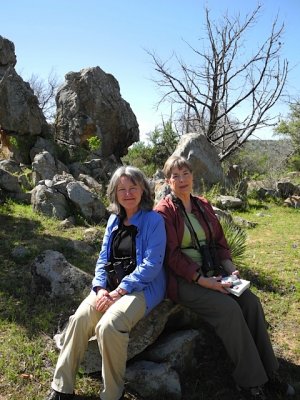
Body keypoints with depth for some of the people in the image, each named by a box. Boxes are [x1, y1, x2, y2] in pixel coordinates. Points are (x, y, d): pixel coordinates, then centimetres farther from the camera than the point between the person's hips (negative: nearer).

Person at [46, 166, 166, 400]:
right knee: (78, 320, -17)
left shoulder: (153, 220, -7)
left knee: (108, 326, -29)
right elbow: (103, 258, 12)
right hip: (110, 286, 6)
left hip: (143, 287, -6)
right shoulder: (114, 219, 12)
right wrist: (100, 288, -6)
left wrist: (118, 292, -18)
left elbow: (152, 264, -14)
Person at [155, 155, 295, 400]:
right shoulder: (164, 212, -8)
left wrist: (231, 269, -3)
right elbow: (172, 256, -14)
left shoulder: (203, 206, 12)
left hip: (213, 273, 6)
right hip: (184, 279, -6)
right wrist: (203, 281, -20)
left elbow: (220, 242, 14)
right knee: (229, 308, -25)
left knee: (251, 301, -14)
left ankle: (268, 371, 2)